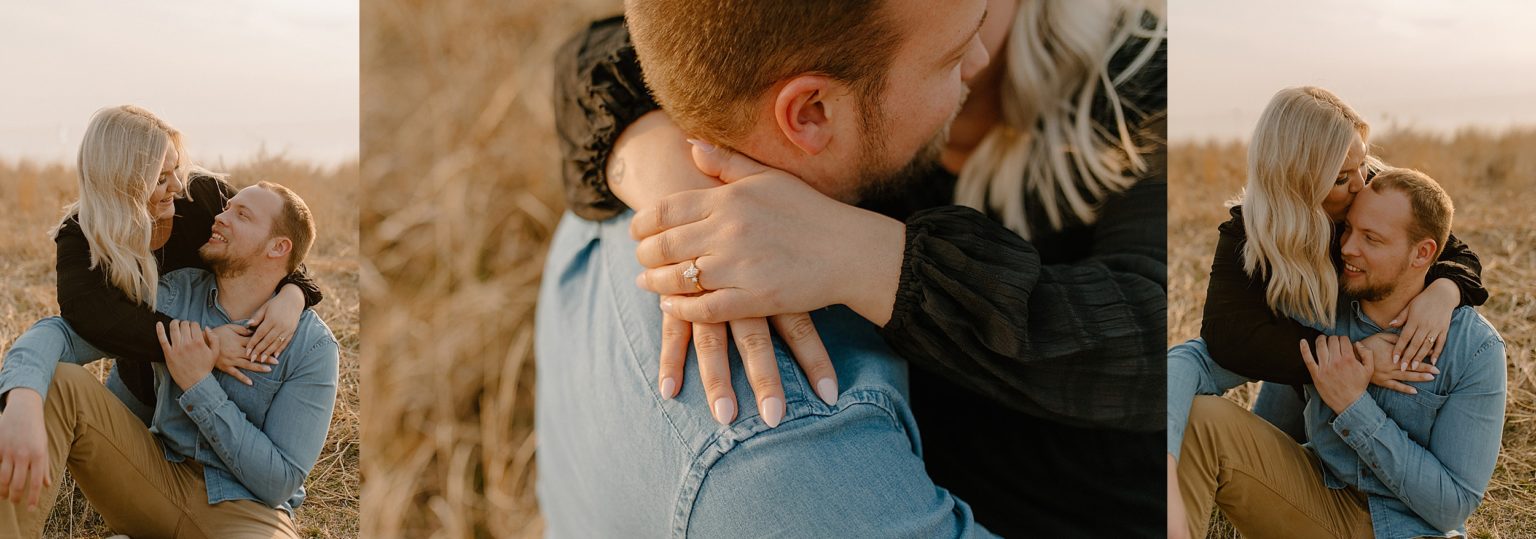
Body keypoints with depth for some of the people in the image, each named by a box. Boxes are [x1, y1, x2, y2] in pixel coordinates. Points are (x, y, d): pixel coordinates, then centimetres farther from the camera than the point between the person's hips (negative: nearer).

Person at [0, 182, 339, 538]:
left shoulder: (312, 345, -11)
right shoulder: (174, 294, -1)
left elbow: (278, 482, -14)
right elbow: (62, 332, -13)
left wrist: (199, 387, -18)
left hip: (245, 509, -4)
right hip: (160, 478, 4)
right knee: (57, 383, -18)